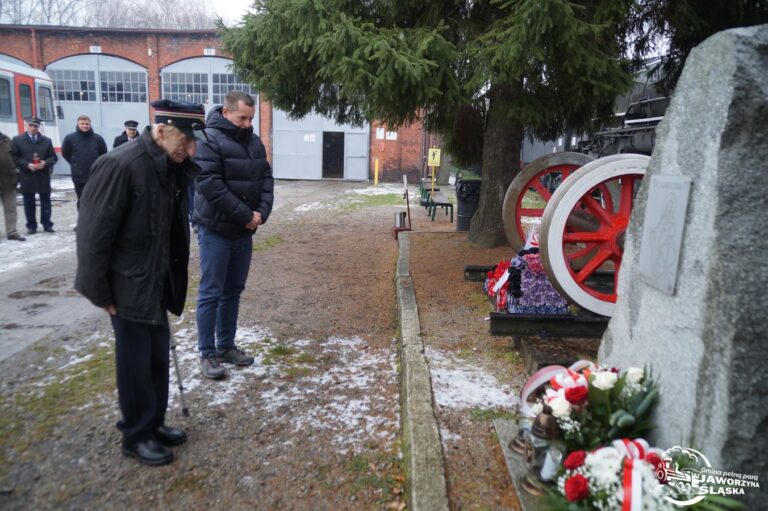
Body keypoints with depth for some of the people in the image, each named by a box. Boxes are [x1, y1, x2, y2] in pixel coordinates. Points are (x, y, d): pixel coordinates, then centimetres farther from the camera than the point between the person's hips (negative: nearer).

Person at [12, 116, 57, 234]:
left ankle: (47, 224, 12)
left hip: (43, 177, 1)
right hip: (26, 177, -1)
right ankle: (31, 225, 12)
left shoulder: (46, 140, 10)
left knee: (45, 202, 5)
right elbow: (14, 158, 0)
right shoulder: (17, 140, 4)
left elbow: (53, 157, 8)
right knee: (29, 203, 5)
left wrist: (45, 163, -12)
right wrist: (27, 165, -14)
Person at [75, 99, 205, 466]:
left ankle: (154, 423, 34)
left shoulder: (171, 166, 2)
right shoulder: (119, 165, -22)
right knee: (136, 362, 5)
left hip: (157, 282, 7)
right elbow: (94, 232, -19)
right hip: (128, 285, -7)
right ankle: (136, 436, 23)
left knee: (158, 356, 16)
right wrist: (100, 292, -16)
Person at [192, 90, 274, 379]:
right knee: (211, 294, 1)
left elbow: (265, 178, 9)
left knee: (233, 292, 14)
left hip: (244, 232, 7)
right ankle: (207, 354, 11)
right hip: (216, 230, -7)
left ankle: (226, 346, 25)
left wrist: (262, 212, -9)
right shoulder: (209, 140, -13)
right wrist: (246, 216, -19)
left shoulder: (254, 142, 10)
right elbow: (210, 185, -21)